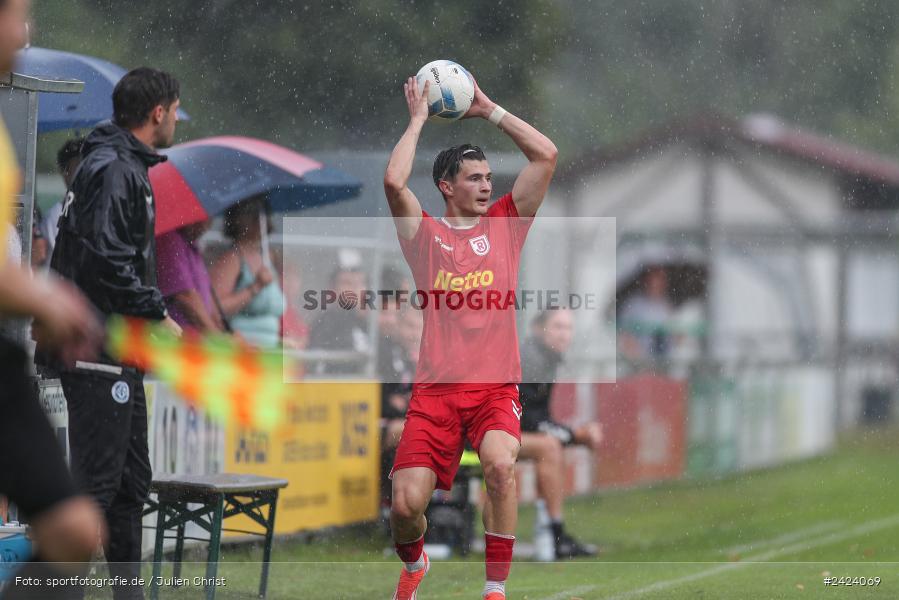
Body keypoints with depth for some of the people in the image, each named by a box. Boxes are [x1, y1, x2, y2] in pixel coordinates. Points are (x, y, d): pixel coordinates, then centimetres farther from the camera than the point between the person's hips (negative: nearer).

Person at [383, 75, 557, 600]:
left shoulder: (504, 225, 13)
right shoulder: (426, 234, 9)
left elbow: (547, 155, 7)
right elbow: (394, 181, -9)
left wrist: (489, 110, 11)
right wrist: (418, 119, 4)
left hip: (496, 388, 0)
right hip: (435, 389, 0)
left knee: (501, 464, -30)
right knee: (406, 503, -10)